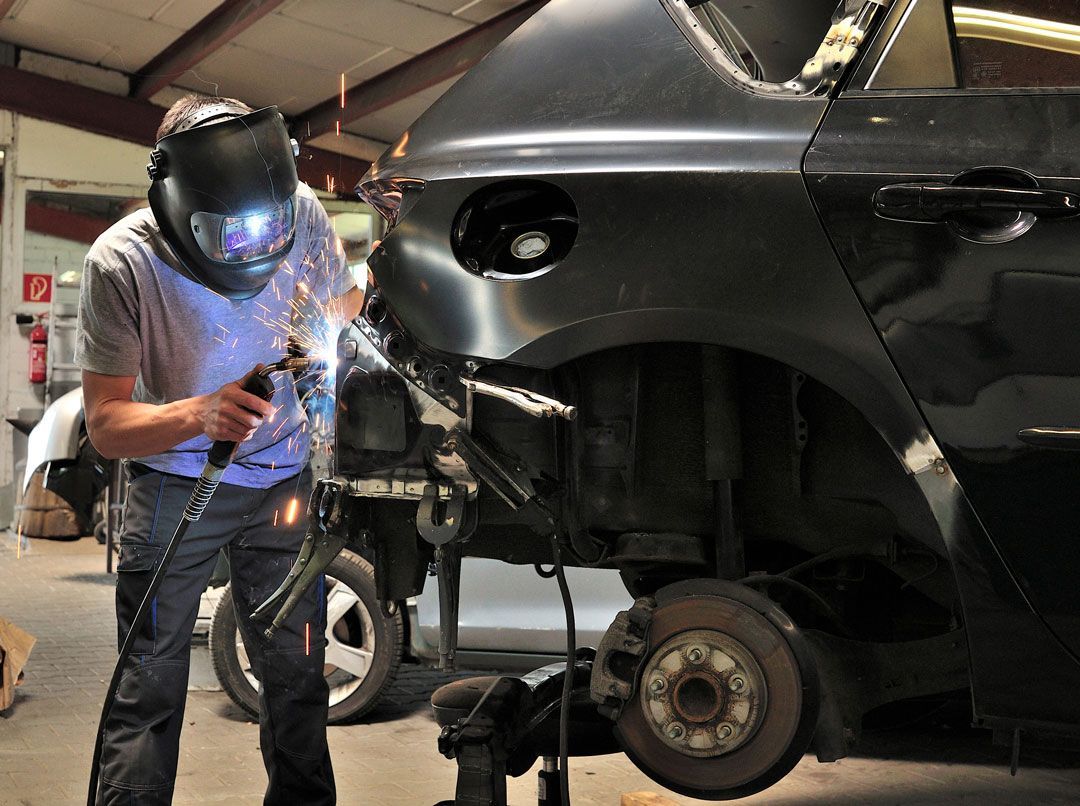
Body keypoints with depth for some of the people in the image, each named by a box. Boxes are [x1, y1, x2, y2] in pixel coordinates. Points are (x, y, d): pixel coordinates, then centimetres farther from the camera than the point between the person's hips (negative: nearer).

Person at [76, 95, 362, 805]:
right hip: (175, 477, -2)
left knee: (297, 676, 6)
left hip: (283, 477, 2)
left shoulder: (301, 212, -16)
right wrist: (198, 414, -41)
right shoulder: (122, 264, -24)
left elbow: (346, 307, 5)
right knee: (150, 685, -5)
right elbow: (105, 423, -21)